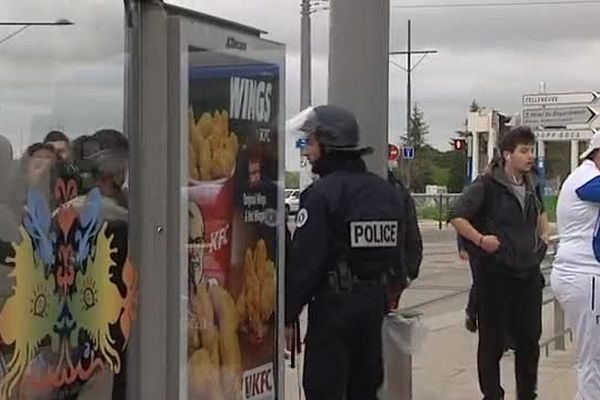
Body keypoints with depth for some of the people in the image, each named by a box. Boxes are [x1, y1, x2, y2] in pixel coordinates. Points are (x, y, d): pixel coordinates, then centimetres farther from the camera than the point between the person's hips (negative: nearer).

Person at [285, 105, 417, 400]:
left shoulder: (321, 194, -14)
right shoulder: (388, 192, 9)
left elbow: (304, 263, -17)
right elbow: (399, 254, 13)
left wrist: (287, 316, -11)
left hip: (333, 307, -7)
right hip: (374, 304, 7)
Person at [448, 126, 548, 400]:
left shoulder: (532, 186, 10)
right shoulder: (487, 185, -11)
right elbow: (456, 216, -16)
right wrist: (481, 240, -22)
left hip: (529, 273, 6)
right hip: (496, 273, -6)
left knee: (530, 338, 12)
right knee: (492, 341, 5)